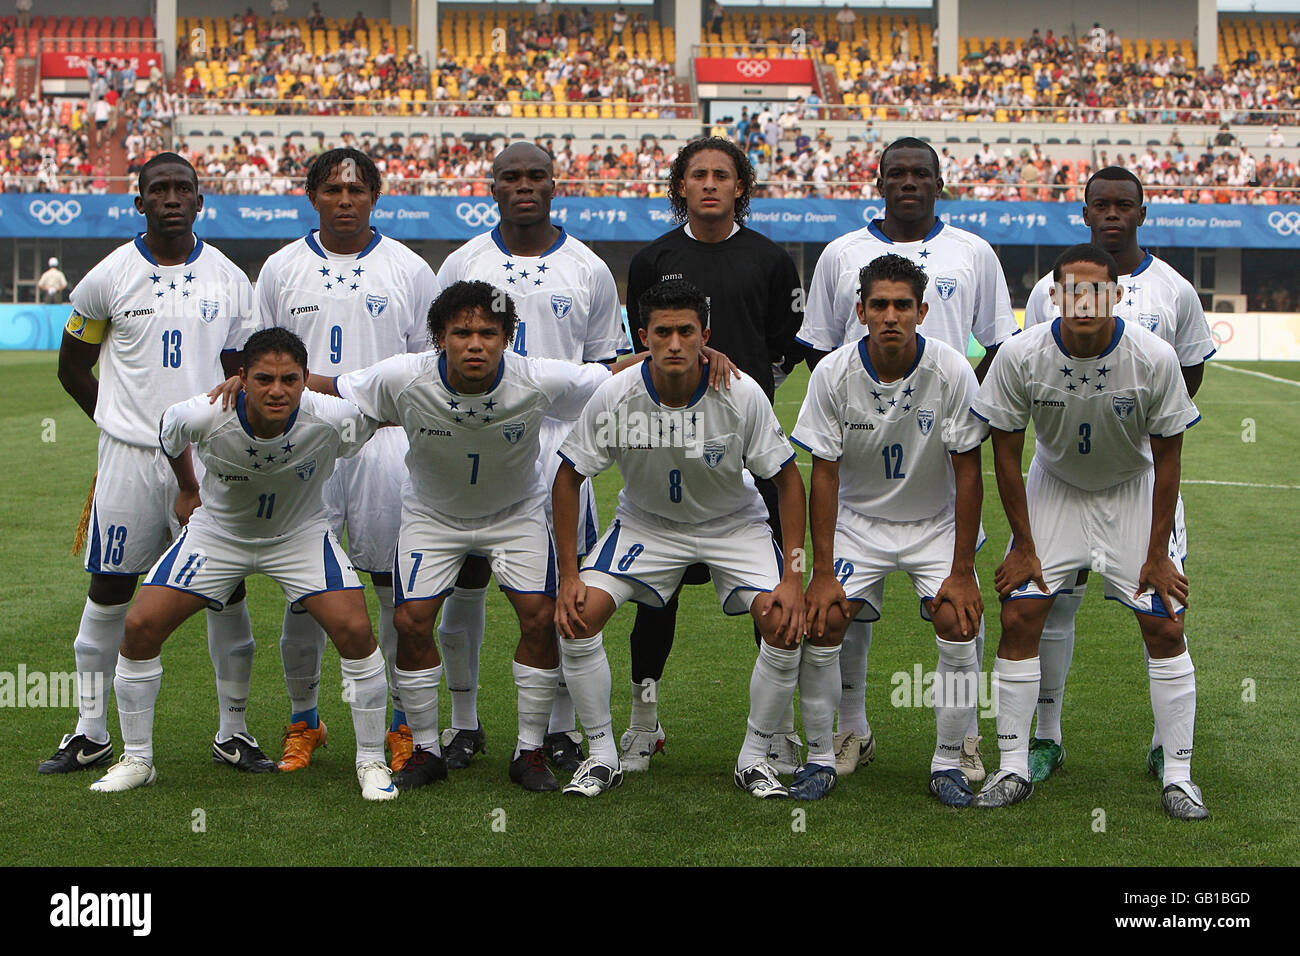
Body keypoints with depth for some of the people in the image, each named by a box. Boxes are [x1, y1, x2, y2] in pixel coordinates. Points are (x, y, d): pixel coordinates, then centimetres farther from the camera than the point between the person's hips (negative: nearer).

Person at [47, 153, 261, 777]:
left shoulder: (229, 281, 6)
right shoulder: (108, 278, 1)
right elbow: (73, 368, 12)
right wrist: (121, 424, 7)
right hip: (129, 460, -1)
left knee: (227, 593, 2)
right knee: (109, 593, 4)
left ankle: (232, 731, 15)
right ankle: (91, 733, 16)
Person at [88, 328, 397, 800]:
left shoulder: (333, 419, -32)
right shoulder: (201, 417, -30)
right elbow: (169, 437, -3)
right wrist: (188, 489, 11)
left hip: (300, 535, -1)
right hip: (217, 531, 1)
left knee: (355, 631, -18)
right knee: (140, 627, -10)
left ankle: (371, 762, 2)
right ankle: (136, 759, 10)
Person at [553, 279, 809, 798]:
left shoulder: (742, 394, -24)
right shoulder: (615, 397, -22)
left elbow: (788, 479, -13)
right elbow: (568, 479, -9)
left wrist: (792, 577, -20)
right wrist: (568, 575, -15)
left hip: (733, 523, -1)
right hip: (645, 523, 1)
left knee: (786, 624, -22)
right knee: (577, 615, -19)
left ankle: (755, 757, 0)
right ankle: (602, 755, -1)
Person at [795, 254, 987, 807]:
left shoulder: (951, 372, -18)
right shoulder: (833, 374, -16)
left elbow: (968, 474, -13)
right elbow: (824, 474, -11)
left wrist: (962, 570, -16)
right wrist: (822, 571, -15)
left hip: (935, 522, 0)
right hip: (857, 518, 1)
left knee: (957, 622, -20)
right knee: (821, 621, -17)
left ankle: (948, 762, -4)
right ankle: (821, 756, 1)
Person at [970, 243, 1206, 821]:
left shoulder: (1155, 359, -24)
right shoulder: (1021, 356, -22)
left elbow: (1167, 458, -12)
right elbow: (1006, 454, -11)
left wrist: (1158, 552, -11)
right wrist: (1024, 545, -10)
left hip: (1133, 491, -1)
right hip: (1053, 487, 1)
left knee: (1165, 627, -8)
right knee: (1018, 618, -9)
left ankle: (1178, 775, 3)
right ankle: (1013, 770, 3)